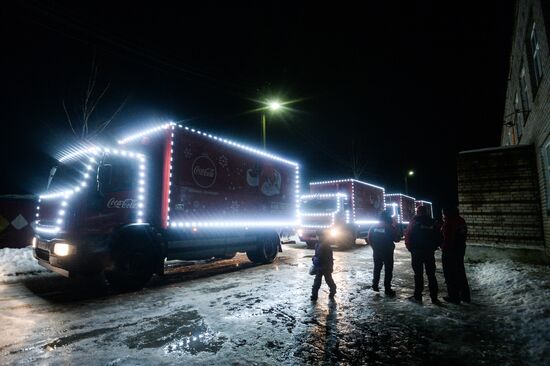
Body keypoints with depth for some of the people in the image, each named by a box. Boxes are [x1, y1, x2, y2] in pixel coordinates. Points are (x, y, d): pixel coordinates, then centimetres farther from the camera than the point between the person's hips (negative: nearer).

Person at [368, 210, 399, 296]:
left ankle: (375, 285, 23)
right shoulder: (390, 227, -13)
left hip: (376, 252, 4)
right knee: (388, 270, 5)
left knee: (377, 268, 18)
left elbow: (369, 238, 4)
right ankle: (387, 289, 6)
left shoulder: (374, 227, 0)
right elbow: (397, 239, -5)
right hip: (387, 252, -4)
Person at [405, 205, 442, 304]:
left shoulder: (414, 222, -7)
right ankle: (434, 297, 13)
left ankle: (418, 297, 8)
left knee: (418, 274, 4)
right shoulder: (432, 223, 3)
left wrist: (410, 249, 2)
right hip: (430, 252, 3)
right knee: (431, 275, 10)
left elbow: (408, 237, -11)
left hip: (417, 252, -3)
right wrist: (433, 248, 14)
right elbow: (438, 237, 5)